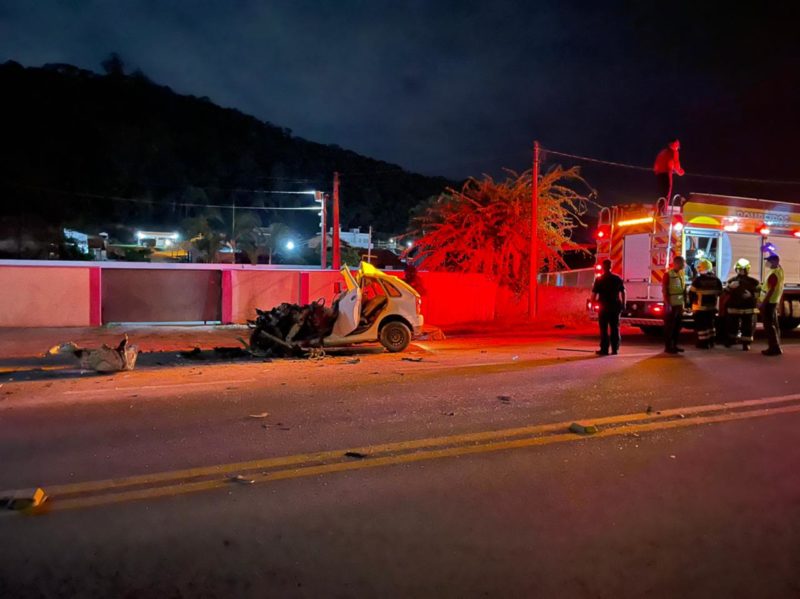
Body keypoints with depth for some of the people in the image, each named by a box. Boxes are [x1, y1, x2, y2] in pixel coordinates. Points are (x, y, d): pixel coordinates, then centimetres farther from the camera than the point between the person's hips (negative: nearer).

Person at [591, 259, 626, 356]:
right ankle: (615, 349, 11)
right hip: (616, 306, 3)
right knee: (615, 328, 9)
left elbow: (594, 293, -9)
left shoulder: (599, 279, -7)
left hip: (604, 306, -3)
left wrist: (593, 300, 10)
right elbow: (623, 292, 7)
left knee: (604, 329, 1)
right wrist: (623, 304, 14)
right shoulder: (617, 279, 5)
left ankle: (604, 349, 1)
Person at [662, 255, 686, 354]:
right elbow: (664, 290, -15)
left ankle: (674, 345, 22)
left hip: (679, 305, 7)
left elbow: (684, 289, 17)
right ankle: (668, 347, 5)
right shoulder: (668, 274, -11)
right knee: (669, 327, -1)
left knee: (677, 326, 12)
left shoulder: (682, 274, 12)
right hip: (671, 305, -7)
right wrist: (667, 304, -19)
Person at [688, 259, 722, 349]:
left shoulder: (698, 279, -14)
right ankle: (710, 341, 25)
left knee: (701, 325, 1)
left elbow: (692, 292, -11)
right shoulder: (716, 279, 4)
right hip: (712, 306, 6)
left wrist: (693, 300, 5)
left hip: (700, 307, -6)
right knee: (710, 324, 19)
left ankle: (703, 343, 2)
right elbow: (719, 292, 10)